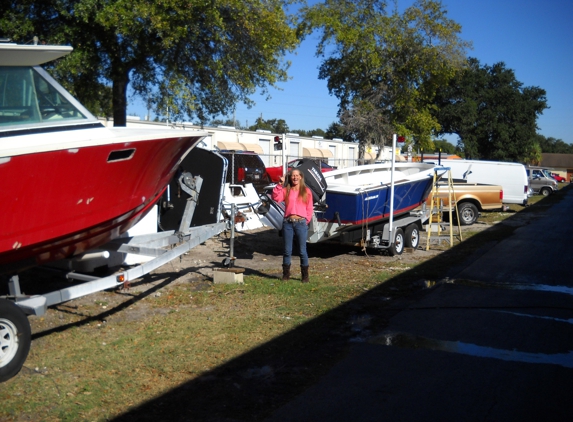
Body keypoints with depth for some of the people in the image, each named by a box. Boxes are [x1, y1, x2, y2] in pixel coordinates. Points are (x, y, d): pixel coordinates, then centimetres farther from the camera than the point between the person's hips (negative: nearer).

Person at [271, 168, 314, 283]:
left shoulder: (306, 191, 6)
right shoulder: (286, 190, 9)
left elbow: (309, 208, 5)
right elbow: (275, 197, -7)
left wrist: (307, 221, -3)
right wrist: (280, 185, -10)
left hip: (301, 223, -1)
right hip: (288, 223, 2)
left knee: (302, 251, 3)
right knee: (287, 250, 8)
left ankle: (305, 275, 12)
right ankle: (286, 274, 19)